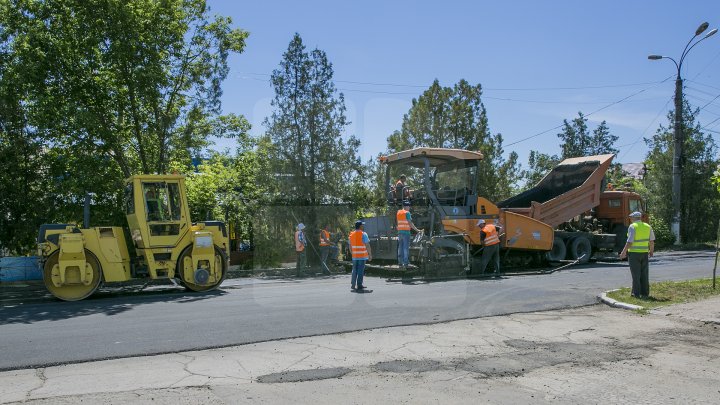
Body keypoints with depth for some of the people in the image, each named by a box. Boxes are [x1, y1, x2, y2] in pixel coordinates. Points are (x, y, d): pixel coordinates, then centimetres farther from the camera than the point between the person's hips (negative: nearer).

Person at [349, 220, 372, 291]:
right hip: (362, 256, -6)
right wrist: (370, 254, -6)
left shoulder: (351, 234, 9)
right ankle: (359, 285, 1)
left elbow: (350, 246, 13)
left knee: (354, 270, 12)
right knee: (361, 271, -1)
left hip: (354, 256, 6)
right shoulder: (363, 234, -10)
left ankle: (352, 285, 13)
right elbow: (367, 245, -12)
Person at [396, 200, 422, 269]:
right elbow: (410, 223, -13)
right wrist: (417, 230, -10)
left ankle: (400, 262, 12)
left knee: (400, 247, 10)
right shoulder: (407, 213, -9)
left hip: (399, 232, 7)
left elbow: (398, 223, 11)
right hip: (406, 232, -6)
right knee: (406, 248, -4)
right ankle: (405, 263, -6)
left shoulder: (398, 212, 11)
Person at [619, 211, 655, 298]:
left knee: (636, 274, 1)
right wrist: (651, 251, 24)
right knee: (644, 274, 9)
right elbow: (652, 241, 10)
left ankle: (636, 293, 3)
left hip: (634, 253, -4)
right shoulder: (648, 226, 6)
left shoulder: (632, 227, -10)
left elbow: (629, 242, -15)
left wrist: (624, 252, -9)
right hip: (644, 253, 5)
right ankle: (645, 293, 12)